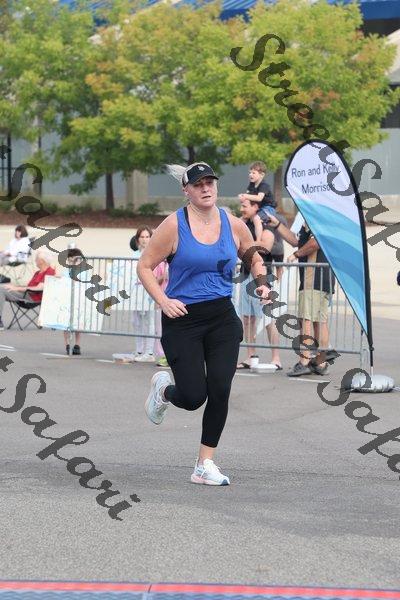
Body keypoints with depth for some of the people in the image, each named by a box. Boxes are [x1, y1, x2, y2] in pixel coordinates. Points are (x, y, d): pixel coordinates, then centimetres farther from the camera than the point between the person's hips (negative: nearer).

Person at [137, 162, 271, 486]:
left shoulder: (233, 225, 4)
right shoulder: (174, 225, -8)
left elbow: (254, 257, 21)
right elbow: (145, 266, -3)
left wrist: (261, 282, 2)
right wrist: (163, 301, -15)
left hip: (222, 317, 3)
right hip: (183, 318, -3)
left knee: (220, 391, -7)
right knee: (193, 397, -8)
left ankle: (205, 464, 6)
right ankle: (163, 388, 31)